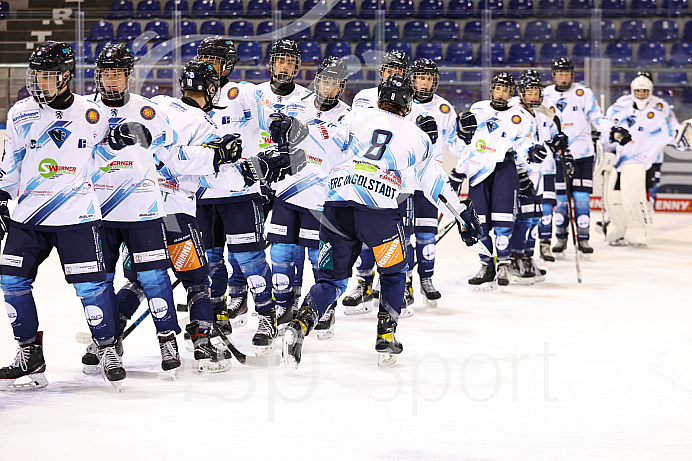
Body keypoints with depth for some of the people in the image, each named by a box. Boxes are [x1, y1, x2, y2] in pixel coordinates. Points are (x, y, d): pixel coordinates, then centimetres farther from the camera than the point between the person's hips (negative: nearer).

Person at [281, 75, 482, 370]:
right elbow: (436, 183, 25)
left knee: (332, 279, 10)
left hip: (337, 203, 2)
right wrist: (465, 214, 34)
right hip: (379, 209, -2)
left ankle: (299, 326, -14)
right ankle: (386, 337, 12)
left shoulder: (358, 117, 19)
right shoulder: (417, 137, 20)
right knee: (394, 273, 23)